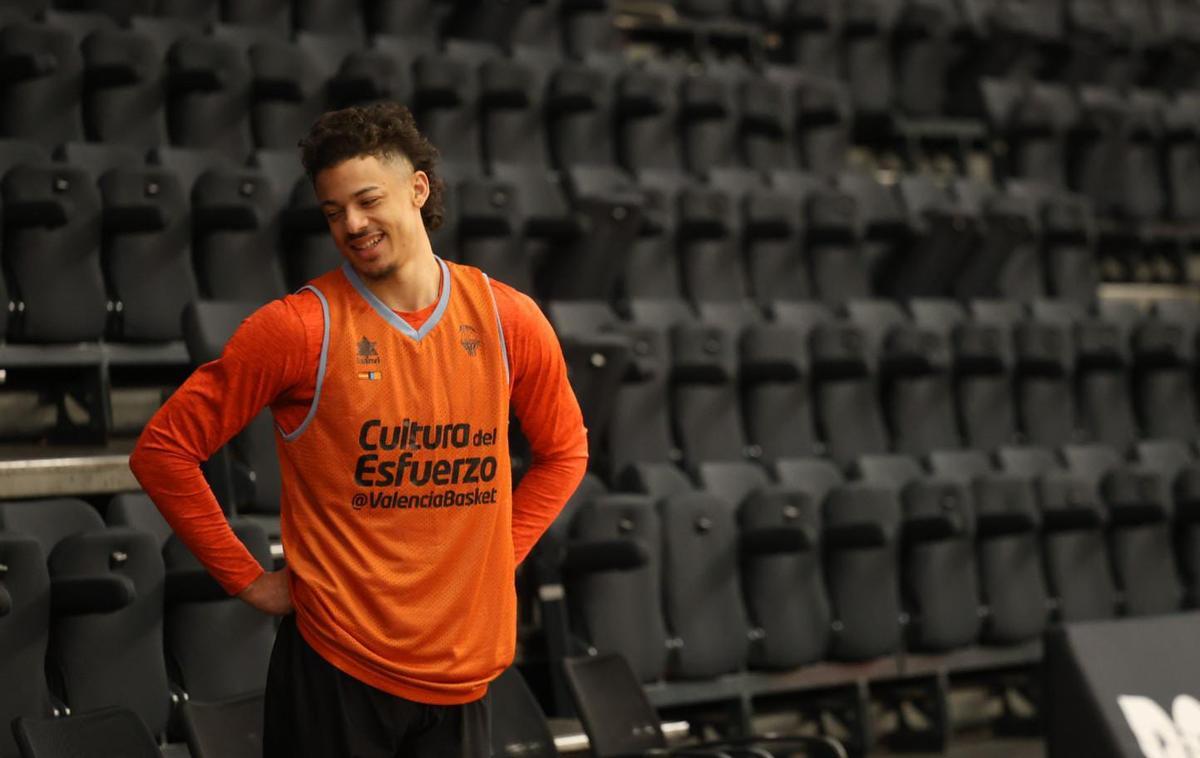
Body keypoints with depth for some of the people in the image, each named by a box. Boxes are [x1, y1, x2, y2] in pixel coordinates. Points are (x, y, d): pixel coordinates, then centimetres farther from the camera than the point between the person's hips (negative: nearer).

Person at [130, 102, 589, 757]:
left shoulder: (510, 321, 2)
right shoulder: (297, 328, -9)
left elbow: (563, 451, 19)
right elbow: (162, 450, -6)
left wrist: (501, 554, 7)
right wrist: (247, 580, -6)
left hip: (462, 670, 3)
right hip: (336, 666, -3)